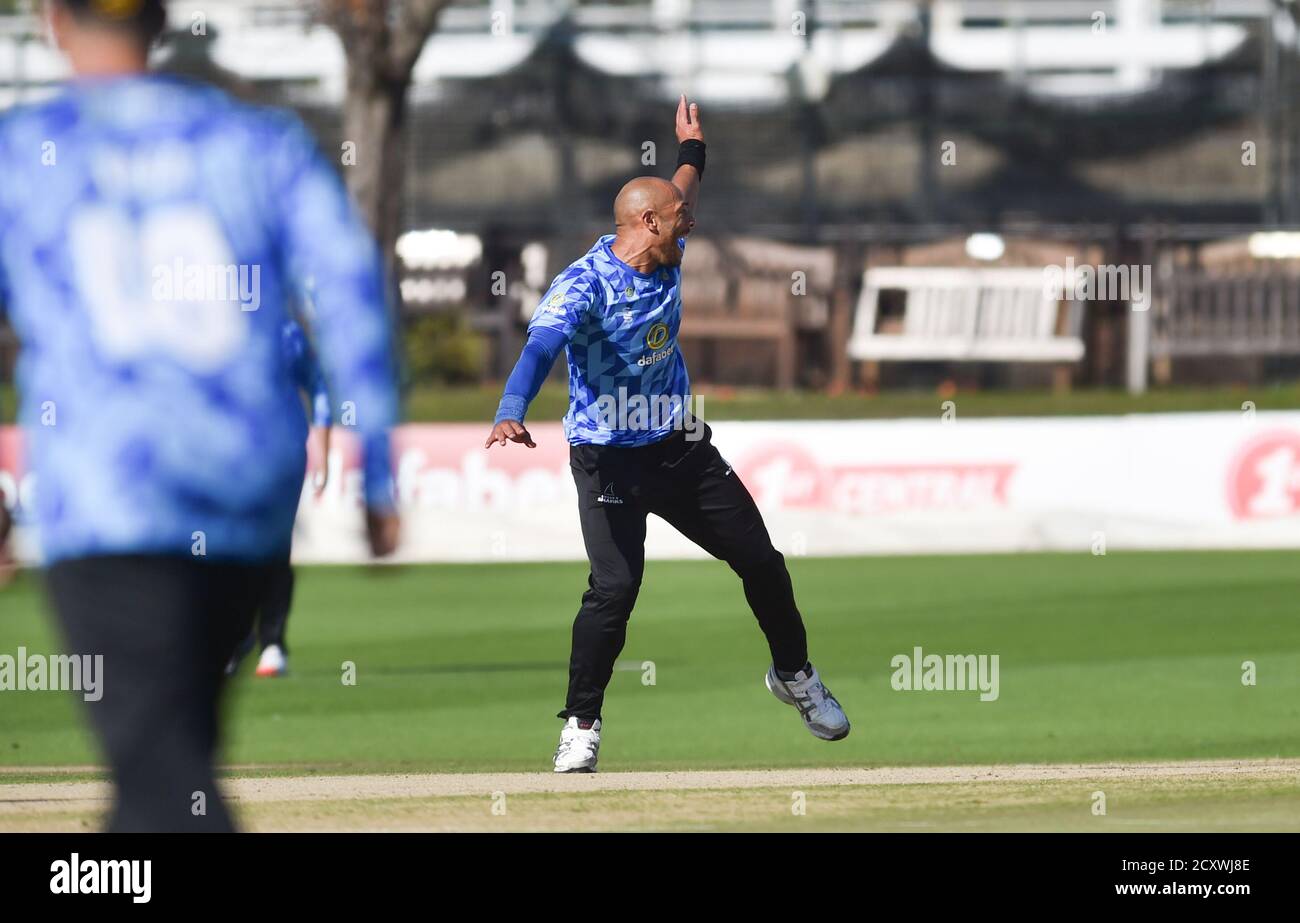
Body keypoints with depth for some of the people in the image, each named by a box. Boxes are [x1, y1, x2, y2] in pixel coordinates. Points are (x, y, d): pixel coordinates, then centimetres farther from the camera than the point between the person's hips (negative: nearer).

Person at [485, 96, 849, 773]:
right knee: (615, 586, -20)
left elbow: (680, 201, 30)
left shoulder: (664, 259, 4)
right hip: (609, 459, -7)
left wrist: (692, 152, 39)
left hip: (681, 449, 7)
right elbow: (540, 347, -39)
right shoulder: (586, 284, -21)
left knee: (761, 561, 10)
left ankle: (794, 676, 35)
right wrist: (511, 413, -55)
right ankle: (581, 725, -4)